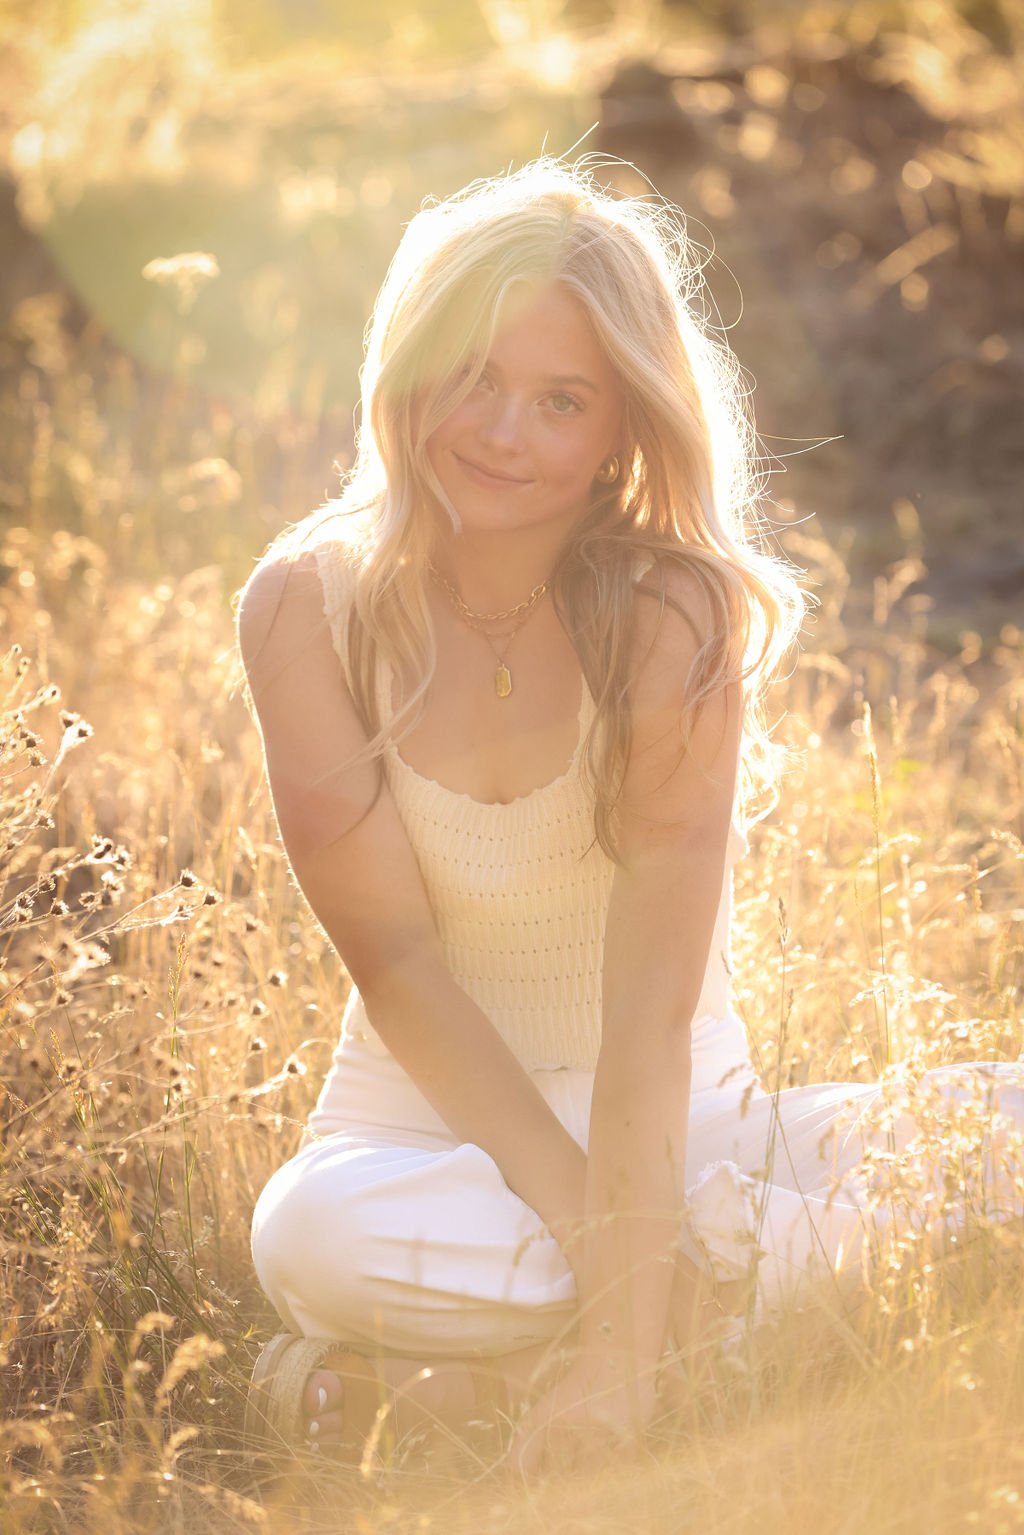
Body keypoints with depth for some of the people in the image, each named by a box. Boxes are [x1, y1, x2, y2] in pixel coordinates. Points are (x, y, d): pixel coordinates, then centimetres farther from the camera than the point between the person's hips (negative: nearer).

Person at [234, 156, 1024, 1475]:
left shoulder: (673, 615, -16)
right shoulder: (305, 609, -12)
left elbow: (653, 995, -23)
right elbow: (395, 955, -13)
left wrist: (622, 1338, -31)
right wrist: (583, 1217, -23)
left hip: (672, 1120, 1)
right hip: (432, 1119, 0)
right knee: (316, 1239, -35)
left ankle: (473, 1376, -17)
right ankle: (806, 1249, -16)